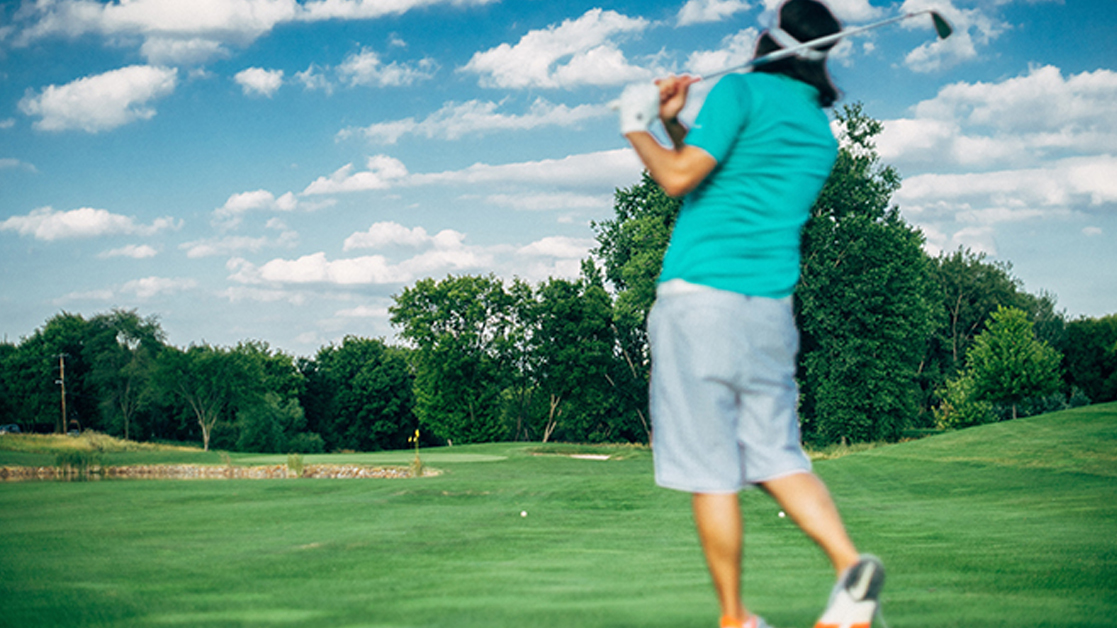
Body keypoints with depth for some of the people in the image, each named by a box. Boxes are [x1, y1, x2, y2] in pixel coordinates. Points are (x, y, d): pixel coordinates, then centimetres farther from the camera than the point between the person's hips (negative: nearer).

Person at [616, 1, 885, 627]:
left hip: (701, 294, -6)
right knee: (777, 457, 10)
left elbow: (679, 178, -9)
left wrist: (637, 128, 6)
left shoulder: (743, 91, -3)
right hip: (772, 304, 7)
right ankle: (851, 564, -11)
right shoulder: (822, 134, 18)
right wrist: (676, 125, 23)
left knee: (711, 471, -1)